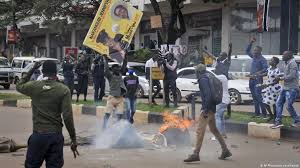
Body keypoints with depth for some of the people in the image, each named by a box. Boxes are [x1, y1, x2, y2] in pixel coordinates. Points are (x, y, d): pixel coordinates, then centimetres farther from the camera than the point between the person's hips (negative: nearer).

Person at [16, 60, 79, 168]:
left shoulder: (33, 86, -1)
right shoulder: (64, 90, -5)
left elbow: (19, 86, 23)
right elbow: (67, 117, -10)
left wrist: (32, 70, 23)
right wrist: (73, 140, -4)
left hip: (38, 135, 0)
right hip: (56, 135, 0)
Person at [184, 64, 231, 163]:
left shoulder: (203, 79, -13)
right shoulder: (209, 78, 16)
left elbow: (208, 94, -23)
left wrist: (205, 109, -23)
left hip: (207, 109, -10)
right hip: (212, 108, 10)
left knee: (200, 131, -9)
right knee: (214, 129, 19)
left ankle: (196, 154, -10)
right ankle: (225, 150, 23)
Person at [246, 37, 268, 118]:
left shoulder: (262, 59, -9)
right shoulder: (254, 57, 14)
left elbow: (266, 68, -18)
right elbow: (247, 51, 28)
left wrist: (258, 73, -33)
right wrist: (251, 43, 17)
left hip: (258, 80, -8)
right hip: (251, 79, 8)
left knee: (258, 96, -15)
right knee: (254, 97, 8)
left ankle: (264, 113, -15)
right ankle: (257, 113, 13)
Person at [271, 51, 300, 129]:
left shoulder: (292, 63, -14)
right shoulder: (287, 64, 15)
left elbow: (291, 76, -21)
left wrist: (281, 78, -12)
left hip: (292, 89, -10)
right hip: (285, 88, 10)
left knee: (289, 106, -6)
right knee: (279, 103, 4)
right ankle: (278, 122, 6)